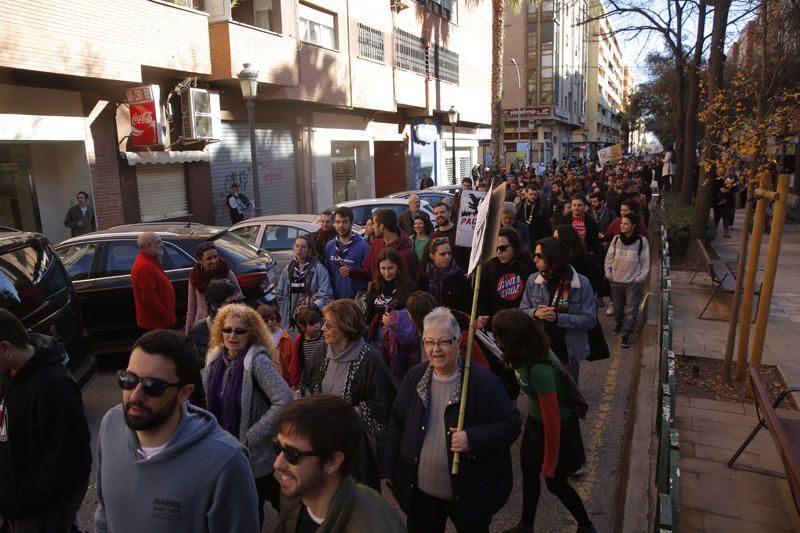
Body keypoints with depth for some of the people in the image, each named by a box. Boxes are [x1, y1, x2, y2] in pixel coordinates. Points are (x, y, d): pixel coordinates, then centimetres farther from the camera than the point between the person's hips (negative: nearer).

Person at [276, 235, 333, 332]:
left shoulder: (319, 268, -5)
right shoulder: (288, 268, 12)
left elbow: (325, 295, -11)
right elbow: (280, 293, 19)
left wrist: (313, 307, -26)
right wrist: (284, 311, 9)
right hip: (291, 319, 4)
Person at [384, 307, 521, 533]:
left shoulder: (483, 381, -17)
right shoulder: (415, 377, -2)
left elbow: (511, 424, -14)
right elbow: (397, 424, 6)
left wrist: (474, 439, -29)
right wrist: (392, 471, 7)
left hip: (470, 493, -3)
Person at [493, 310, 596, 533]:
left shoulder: (539, 369, -38)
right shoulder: (531, 349, -15)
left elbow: (552, 419, -28)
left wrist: (550, 461, -17)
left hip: (558, 427, -7)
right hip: (535, 421, 7)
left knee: (555, 482, 15)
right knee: (528, 472, 21)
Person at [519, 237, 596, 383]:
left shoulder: (582, 283, -12)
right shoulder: (533, 280, -4)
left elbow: (590, 319, -14)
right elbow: (522, 311, 2)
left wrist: (558, 317, -25)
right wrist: (535, 313, -21)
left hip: (568, 352, -2)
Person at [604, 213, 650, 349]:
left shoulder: (642, 241, -10)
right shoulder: (616, 239, -3)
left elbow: (645, 263, -5)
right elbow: (609, 257, 6)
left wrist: (640, 278, -10)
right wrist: (608, 273, 0)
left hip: (634, 282, -3)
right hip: (616, 280, 3)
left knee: (631, 309, -2)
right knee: (617, 306, 19)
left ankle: (626, 335, 4)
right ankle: (619, 323, 44)